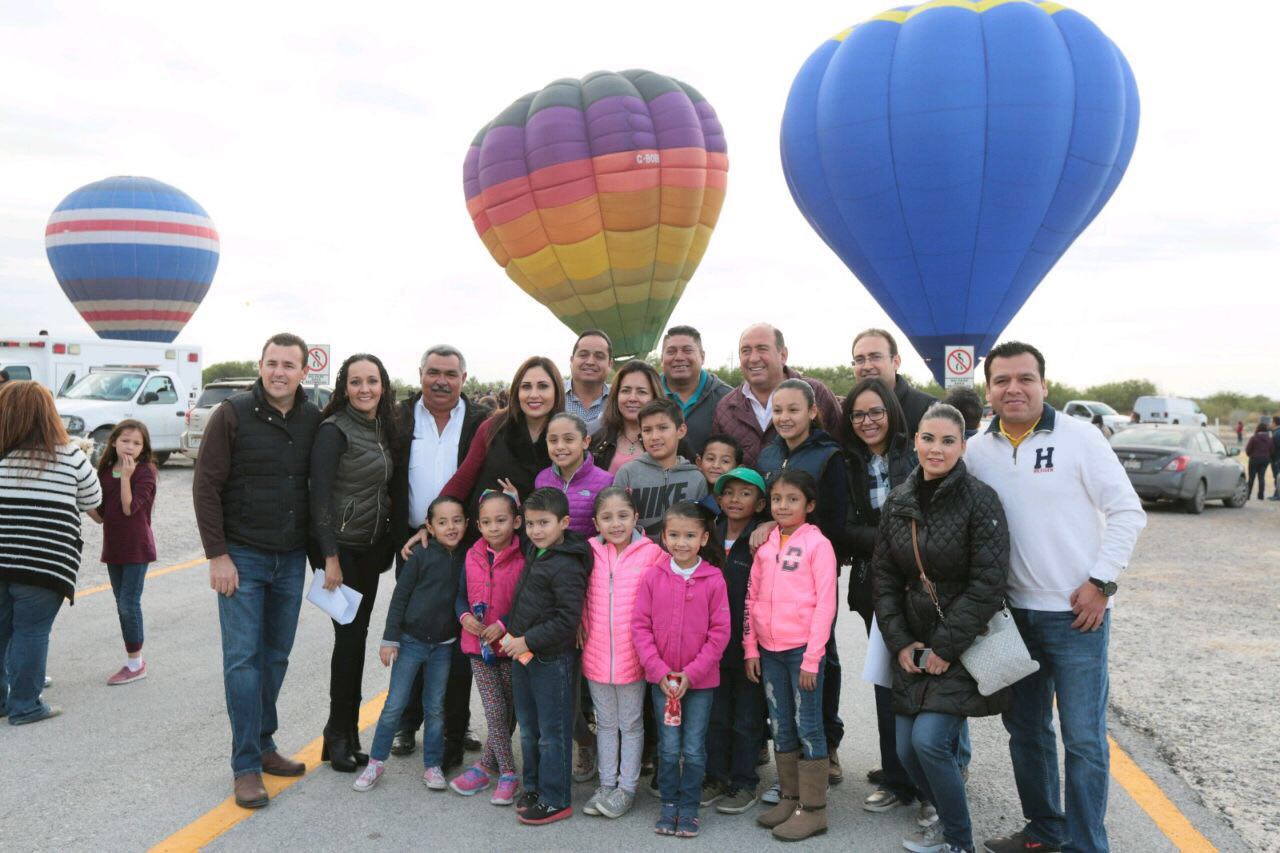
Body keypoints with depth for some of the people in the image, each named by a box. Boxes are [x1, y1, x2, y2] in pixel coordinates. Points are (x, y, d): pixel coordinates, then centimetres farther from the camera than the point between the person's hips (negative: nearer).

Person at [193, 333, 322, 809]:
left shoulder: (313, 420, 3)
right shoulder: (232, 415, -8)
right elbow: (206, 486, -8)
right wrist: (217, 555, -12)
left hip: (291, 558, 4)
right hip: (241, 556, -4)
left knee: (276, 656, 12)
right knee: (243, 658, -3)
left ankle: (263, 744, 26)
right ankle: (246, 765, 5)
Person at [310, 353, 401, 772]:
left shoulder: (384, 430, 9)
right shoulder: (334, 431, -13)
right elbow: (320, 495, -16)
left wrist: (388, 541, 11)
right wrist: (330, 558, -20)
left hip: (372, 547, 7)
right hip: (341, 547, -7)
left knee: (357, 635, 10)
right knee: (350, 635, -5)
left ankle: (346, 733, 21)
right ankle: (339, 734, 11)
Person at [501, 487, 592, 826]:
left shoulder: (567, 567, -21)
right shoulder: (534, 553, 5)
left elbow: (568, 619, -23)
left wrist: (528, 641, -19)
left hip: (552, 660, -9)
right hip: (523, 655, 9)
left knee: (552, 733, 4)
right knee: (528, 728, 19)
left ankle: (555, 800, 16)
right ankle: (534, 786, 34)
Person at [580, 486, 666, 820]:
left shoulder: (651, 553, -11)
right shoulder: (590, 553, -1)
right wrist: (584, 631, 3)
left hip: (634, 657, -3)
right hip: (596, 655, 3)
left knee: (631, 725, 12)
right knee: (605, 724, 18)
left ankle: (626, 787, 25)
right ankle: (606, 784, 31)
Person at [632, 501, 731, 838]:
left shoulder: (714, 579, -10)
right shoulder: (653, 576, -5)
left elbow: (720, 632, -8)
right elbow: (640, 625, -4)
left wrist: (692, 672, -12)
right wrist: (659, 670, -10)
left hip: (701, 679, -1)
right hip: (662, 679, 1)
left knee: (694, 749, 8)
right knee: (668, 748, 11)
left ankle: (688, 808, 24)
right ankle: (669, 805, 28)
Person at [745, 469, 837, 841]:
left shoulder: (817, 544, -7)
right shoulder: (765, 543, 8)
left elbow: (825, 604, -10)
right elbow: (752, 598, 11)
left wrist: (812, 658, -13)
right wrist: (750, 648, 6)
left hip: (803, 649, -5)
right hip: (769, 650, 6)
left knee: (808, 727, 1)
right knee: (781, 727, 14)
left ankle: (813, 810, 11)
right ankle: (789, 799, 26)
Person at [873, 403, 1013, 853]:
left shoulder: (979, 500, -12)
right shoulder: (897, 503, 4)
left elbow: (987, 583, -16)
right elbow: (885, 578, 7)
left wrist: (946, 647, -16)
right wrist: (900, 642, -3)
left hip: (967, 646, -5)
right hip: (915, 646, 6)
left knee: (929, 739, -15)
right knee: (906, 749, 5)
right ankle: (949, 817, 33)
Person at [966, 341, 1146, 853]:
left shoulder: (1078, 437, -8)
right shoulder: (978, 451, 3)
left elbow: (1127, 512, -7)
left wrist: (1100, 582, -11)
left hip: (1077, 613, -4)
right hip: (1013, 614, 5)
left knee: (1083, 738, 0)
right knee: (1025, 729, 16)